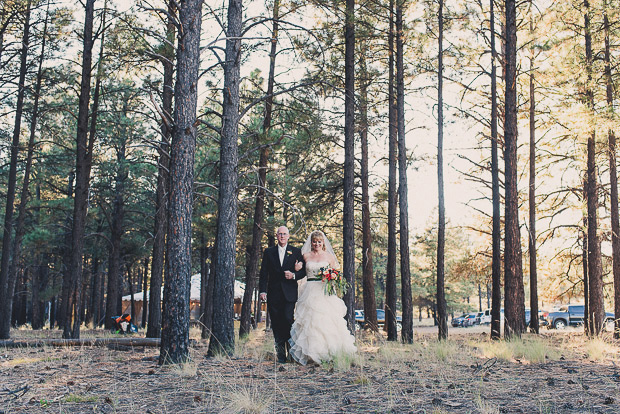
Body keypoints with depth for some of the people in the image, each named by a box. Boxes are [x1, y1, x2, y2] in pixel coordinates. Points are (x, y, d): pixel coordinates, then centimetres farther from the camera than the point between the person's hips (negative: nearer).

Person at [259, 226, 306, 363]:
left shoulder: (296, 252, 9)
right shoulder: (269, 252, 12)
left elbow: (303, 271, 9)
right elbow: (263, 273, 8)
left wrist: (294, 275, -11)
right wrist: (262, 290, -2)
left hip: (289, 293, -2)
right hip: (274, 294, 2)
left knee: (288, 319, -15)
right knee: (276, 324, 2)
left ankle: (291, 350, 1)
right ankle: (280, 355, 8)